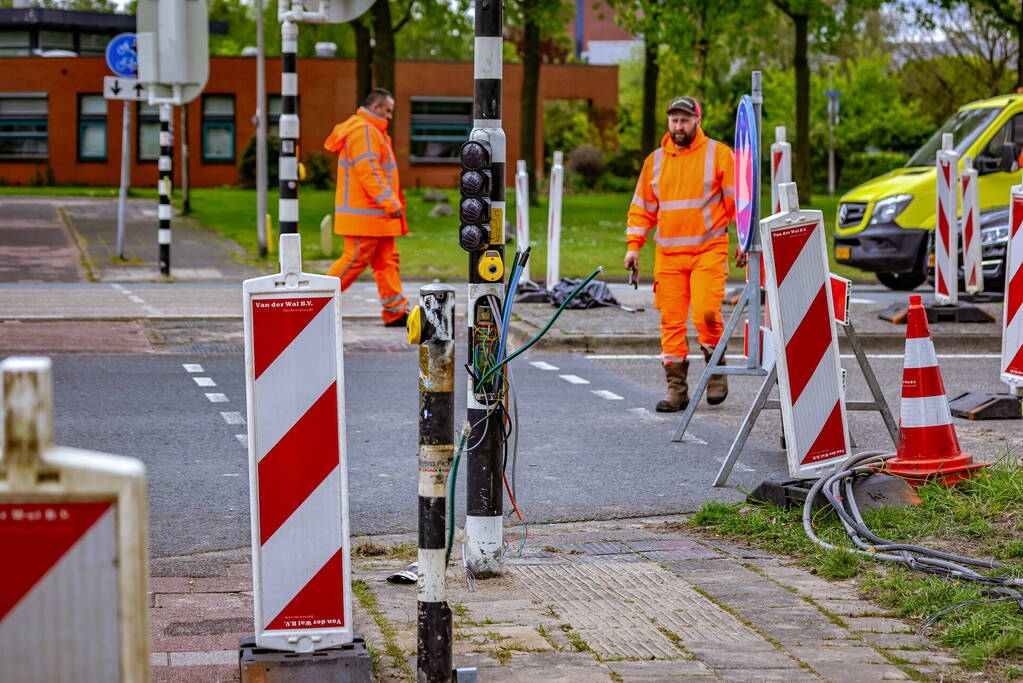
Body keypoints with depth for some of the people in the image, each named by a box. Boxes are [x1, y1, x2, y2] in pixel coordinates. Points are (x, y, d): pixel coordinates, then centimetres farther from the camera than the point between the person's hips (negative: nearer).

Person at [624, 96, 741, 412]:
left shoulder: (718, 154, 2)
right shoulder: (655, 160, 13)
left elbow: (737, 200, 2)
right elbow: (642, 207, 18)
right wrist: (633, 246, 9)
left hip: (709, 250, -4)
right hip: (668, 254, 4)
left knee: (706, 312, -17)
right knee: (671, 320, 0)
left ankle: (716, 371, 6)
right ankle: (676, 387, 5)